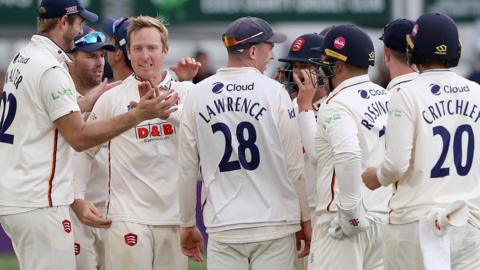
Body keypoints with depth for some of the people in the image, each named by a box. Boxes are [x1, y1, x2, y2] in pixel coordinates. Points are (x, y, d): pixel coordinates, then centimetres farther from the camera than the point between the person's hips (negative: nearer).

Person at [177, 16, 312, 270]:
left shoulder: (198, 94, 3)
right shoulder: (274, 92, -5)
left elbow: (187, 169, 6)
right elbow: (294, 166, -3)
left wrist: (187, 224, 15)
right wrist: (305, 219, 7)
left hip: (223, 228, 2)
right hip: (274, 225, -2)